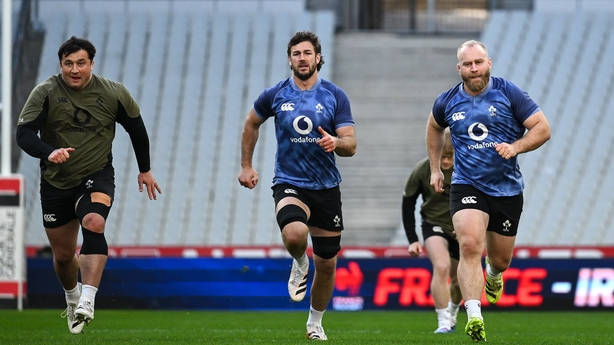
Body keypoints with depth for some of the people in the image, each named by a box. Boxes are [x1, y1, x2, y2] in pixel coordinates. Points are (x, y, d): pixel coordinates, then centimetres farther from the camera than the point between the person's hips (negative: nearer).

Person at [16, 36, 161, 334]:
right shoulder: (45, 93, -11)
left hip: (97, 177, -1)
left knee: (94, 224, -32)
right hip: (56, 183, 1)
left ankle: (87, 302, -39)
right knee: (63, 254, 10)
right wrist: (49, 152, -38)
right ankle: (73, 298, 43)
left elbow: (136, 128, 10)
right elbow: (23, 134, -18)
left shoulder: (113, 94, -7)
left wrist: (145, 170, 18)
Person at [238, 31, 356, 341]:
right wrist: (246, 165, 16)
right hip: (289, 184, -1)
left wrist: (336, 143, -29)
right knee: (294, 233, -34)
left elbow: (351, 145, -6)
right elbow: (251, 124, 18)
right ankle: (299, 263, 4)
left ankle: (315, 323, 31)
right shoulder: (275, 95, -1)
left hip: (326, 187, 1)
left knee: (327, 264, 6)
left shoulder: (335, 96, -3)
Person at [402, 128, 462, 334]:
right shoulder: (422, 170, -18)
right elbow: (408, 202, -5)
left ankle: (453, 311, 46)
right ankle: (443, 322, -23)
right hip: (434, 225, -2)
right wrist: (412, 240, -7)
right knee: (441, 267, -27)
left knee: (458, 280, 13)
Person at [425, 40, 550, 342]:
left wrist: (515, 147, -22)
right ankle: (474, 317, -33)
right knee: (470, 245, -25)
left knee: (500, 259, 13)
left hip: (507, 189, 0)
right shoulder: (447, 102, -1)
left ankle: (494, 275, 54)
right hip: (467, 186, 0)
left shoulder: (509, 93, -8)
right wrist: (435, 168, 20)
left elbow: (542, 128, -6)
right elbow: (434, 127, 23)